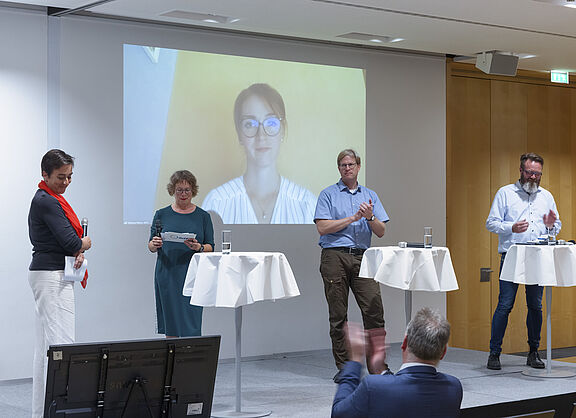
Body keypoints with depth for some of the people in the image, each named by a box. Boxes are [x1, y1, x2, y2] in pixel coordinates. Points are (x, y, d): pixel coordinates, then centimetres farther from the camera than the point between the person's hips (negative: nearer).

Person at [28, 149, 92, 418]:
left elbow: (69, 240, 16)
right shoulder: (47, 202, -15)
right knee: (60, 343, -12)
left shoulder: (46, 199, 16)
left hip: (46, 274, 11)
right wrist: (85, 244, 2)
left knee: (45, 345, 12)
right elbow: (72, 241, -20)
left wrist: (77, 252, -4)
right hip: (52, 277, -11)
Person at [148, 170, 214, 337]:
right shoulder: (162, 215, 7)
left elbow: (211, 247, 5)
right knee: (170, 324, 4)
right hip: (167, 275, 1)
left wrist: (198, 247, -17)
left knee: (191, 325, -6)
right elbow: (151, 246, 9)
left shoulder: (203, 216, 6)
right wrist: (154, 244, -14)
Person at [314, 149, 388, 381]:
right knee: (338, 315, 1)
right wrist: (353, 218, -7)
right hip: (335, 256, -2)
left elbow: (381, 232, 11)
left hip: (362, 257, 2)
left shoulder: (370, 196, 17)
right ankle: (343, 367, 8)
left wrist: (370, 217, -9)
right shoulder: (328, 194, 7)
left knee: (375, 310, -8)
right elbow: (322, 228, -6)